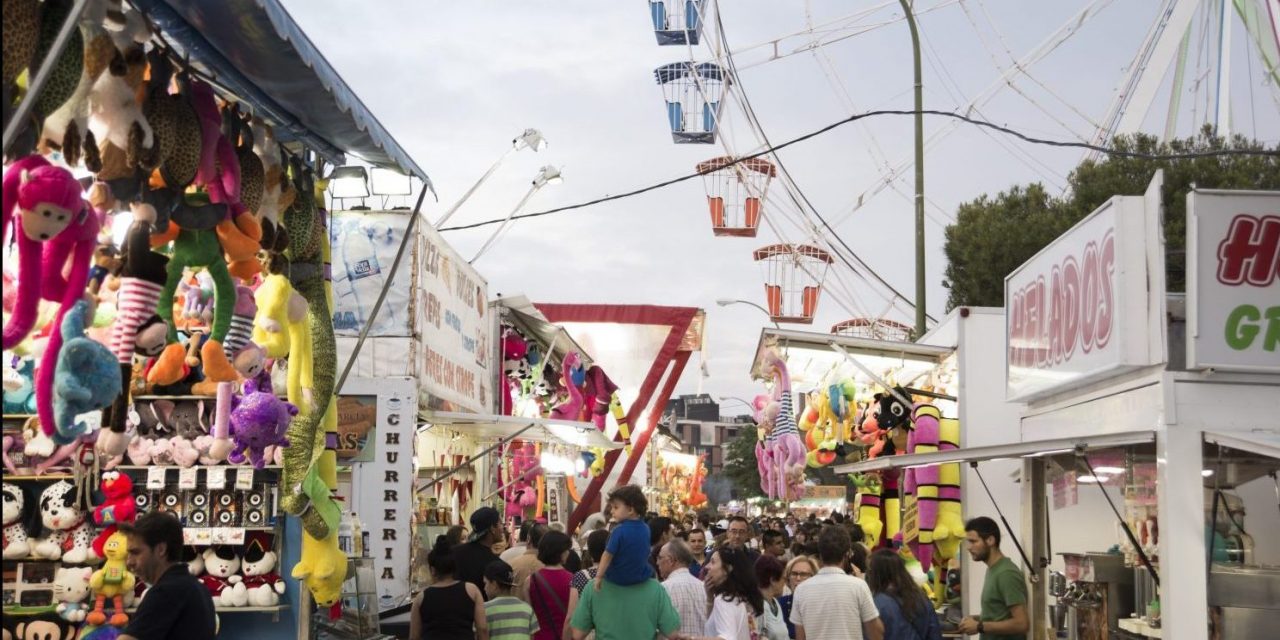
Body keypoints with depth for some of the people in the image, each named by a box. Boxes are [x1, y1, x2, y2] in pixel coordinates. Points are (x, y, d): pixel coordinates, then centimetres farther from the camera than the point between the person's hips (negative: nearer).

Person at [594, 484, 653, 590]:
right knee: (650, 571, 33)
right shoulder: (645, 529, -3)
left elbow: (608, 555, -20)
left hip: (617, 578, -4)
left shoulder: (619, 531, -20)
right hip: (641, 577, 4)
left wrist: (599, 576, -13)